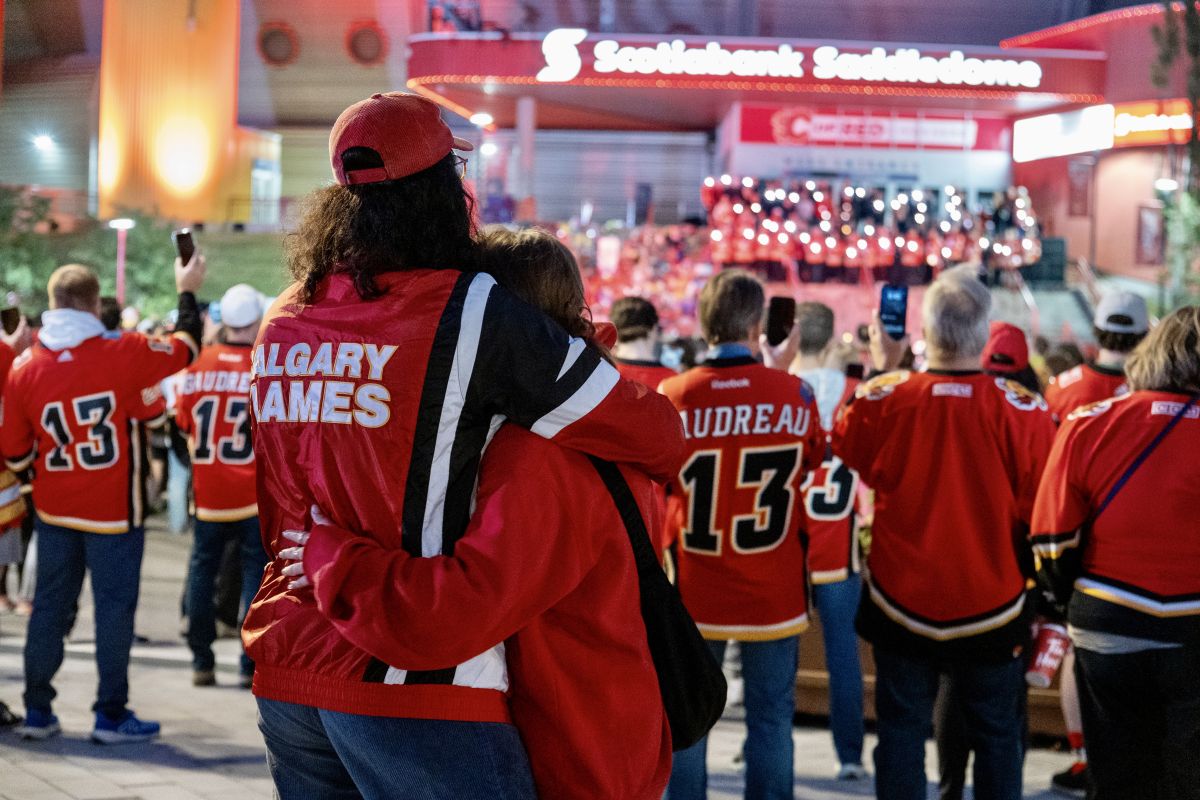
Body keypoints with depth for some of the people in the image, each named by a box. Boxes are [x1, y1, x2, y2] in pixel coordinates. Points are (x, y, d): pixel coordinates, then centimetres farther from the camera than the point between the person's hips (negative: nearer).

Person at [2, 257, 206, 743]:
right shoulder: (123, 354, -14)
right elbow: (185, 348, 3)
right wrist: (187, 292, 18)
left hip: (54, 511, 4)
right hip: (112, 511, -4)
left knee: (50, 605, 13)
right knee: (114, 606, 4)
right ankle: (111, 716, 8)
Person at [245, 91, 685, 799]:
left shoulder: (284, 321, 8)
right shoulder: (471, 311, -11)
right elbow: (654, 434, -5)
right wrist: (660, 468, 16)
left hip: (287, 672, 7)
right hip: (410, 687, -7)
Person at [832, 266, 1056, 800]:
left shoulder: (883, 399, -13)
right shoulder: (1023, 411, -17)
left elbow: (844, 444, 10)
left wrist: (879, 368, 18)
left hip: (901, 607, 1)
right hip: (991, 610, -1)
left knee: (901, 732, 12)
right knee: (997, 737, 13)